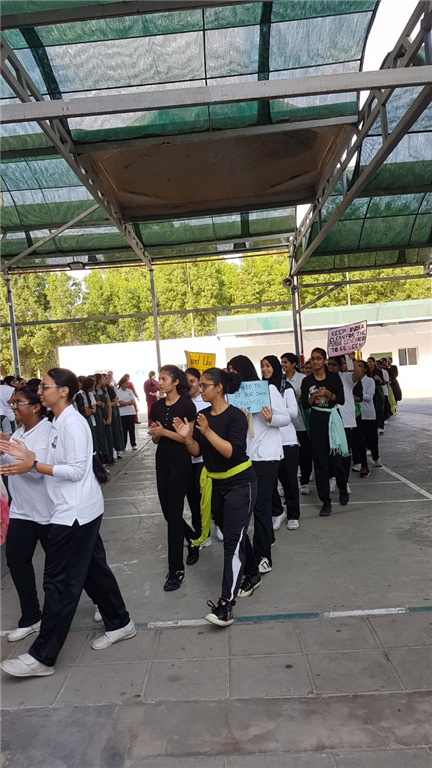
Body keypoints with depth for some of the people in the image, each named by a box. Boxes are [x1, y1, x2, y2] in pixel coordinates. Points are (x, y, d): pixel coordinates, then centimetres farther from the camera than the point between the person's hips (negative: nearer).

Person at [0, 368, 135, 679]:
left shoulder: (72, 423, -18)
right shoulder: (60, 422, 13)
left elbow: (76, 470, -21)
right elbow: (61, 466, 11)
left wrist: (34, 466, -21)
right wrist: (29, 455, 1)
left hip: (75, 512, -10)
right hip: (75, 510, 10)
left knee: (59, 582, -1)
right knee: (94, 570, 18)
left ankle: (43, 656, 10)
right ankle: (120, 623, 32)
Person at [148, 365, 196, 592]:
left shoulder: (186, 405, -11)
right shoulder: (157, 406, 7)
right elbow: (155, 439, 10)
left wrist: (164, 431, -20)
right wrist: (154, 433, -12)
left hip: (180, 462, -6)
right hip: (162, 461, 7)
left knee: (174, 514, -6)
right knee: (167, 512, 12)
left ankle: (176, 569, 3)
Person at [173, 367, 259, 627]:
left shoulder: (235, 416, -18)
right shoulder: (204, 415, 2)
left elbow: (232, 451, -26)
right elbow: (197, 451, 2)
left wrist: (208, 432, -32)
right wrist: (187, 437, -16)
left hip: (240, 483, -7)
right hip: (215, 484, 7)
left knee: (233, 540, -9)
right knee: (235, 534, 19)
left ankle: (226, 603, -9)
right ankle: (252, 575, 40)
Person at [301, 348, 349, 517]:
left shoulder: (334, 377, 1)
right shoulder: (307, 381, 4)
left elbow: (341, 400, -4)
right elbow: (305, 405, 0)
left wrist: (328, 393, -20)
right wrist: (313, 396, -18)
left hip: (333, 419, -1)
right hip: (316, 421, 1)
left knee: (336, 459, 0)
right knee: (320, 461, 1)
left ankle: (343, 490, 30)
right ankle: (326, 501, 8)